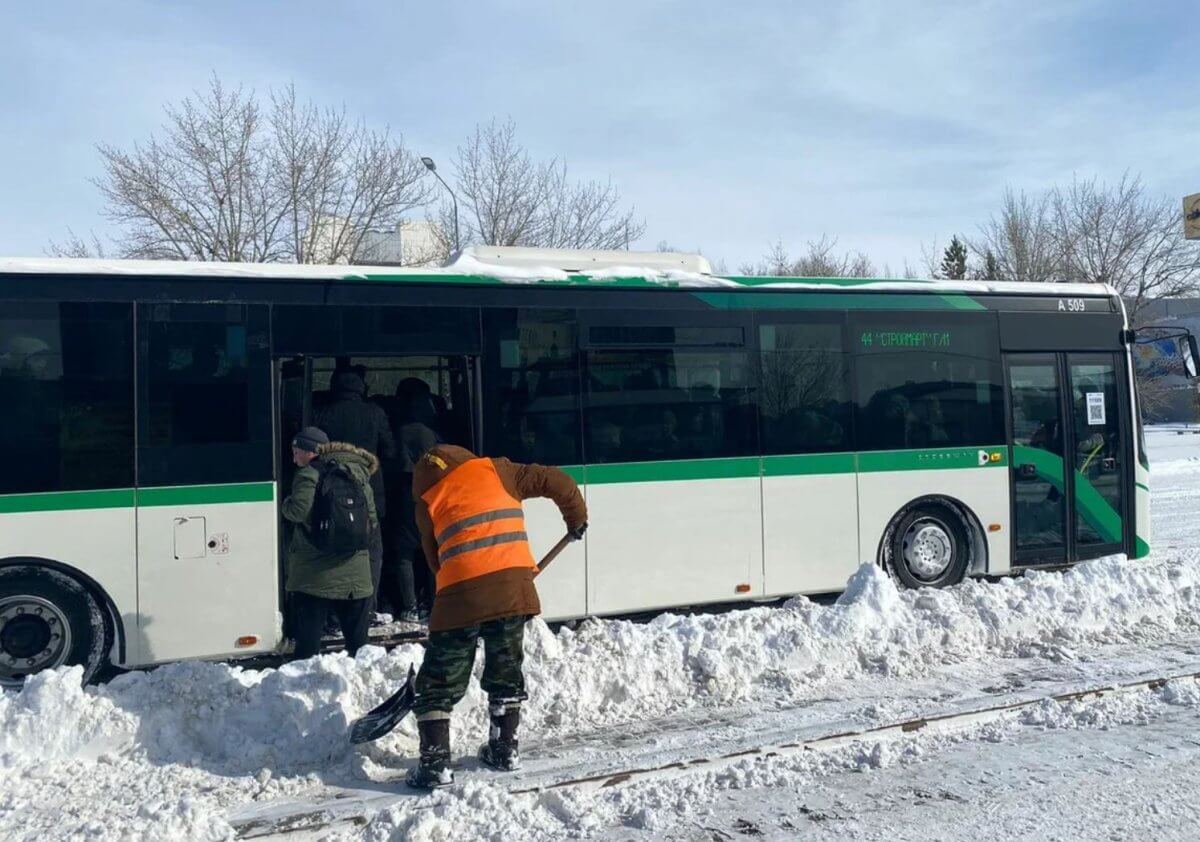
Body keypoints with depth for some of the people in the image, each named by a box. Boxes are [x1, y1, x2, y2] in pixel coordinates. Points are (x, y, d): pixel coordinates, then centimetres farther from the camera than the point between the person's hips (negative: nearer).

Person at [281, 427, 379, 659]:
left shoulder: (309, 475, -7)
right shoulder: (358, 474, 11)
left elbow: (298, 510, -20)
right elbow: (372, 520, 11)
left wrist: (286, 504, 1)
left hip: (314, 576, -5)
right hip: (355, 577, 5)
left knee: (308, 641, 0)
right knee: (358, 641, 13)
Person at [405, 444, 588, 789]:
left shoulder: (427, 502, 17)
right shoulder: (495, 470, 15)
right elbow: (557, 482, 12)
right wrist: (576, 517, 27)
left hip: (461, 593, -1)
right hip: (512, 585, 2)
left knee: (440, 683, 11)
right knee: (506, 673, 21)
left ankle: (435, 764, 8)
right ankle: (504, 749, 30)